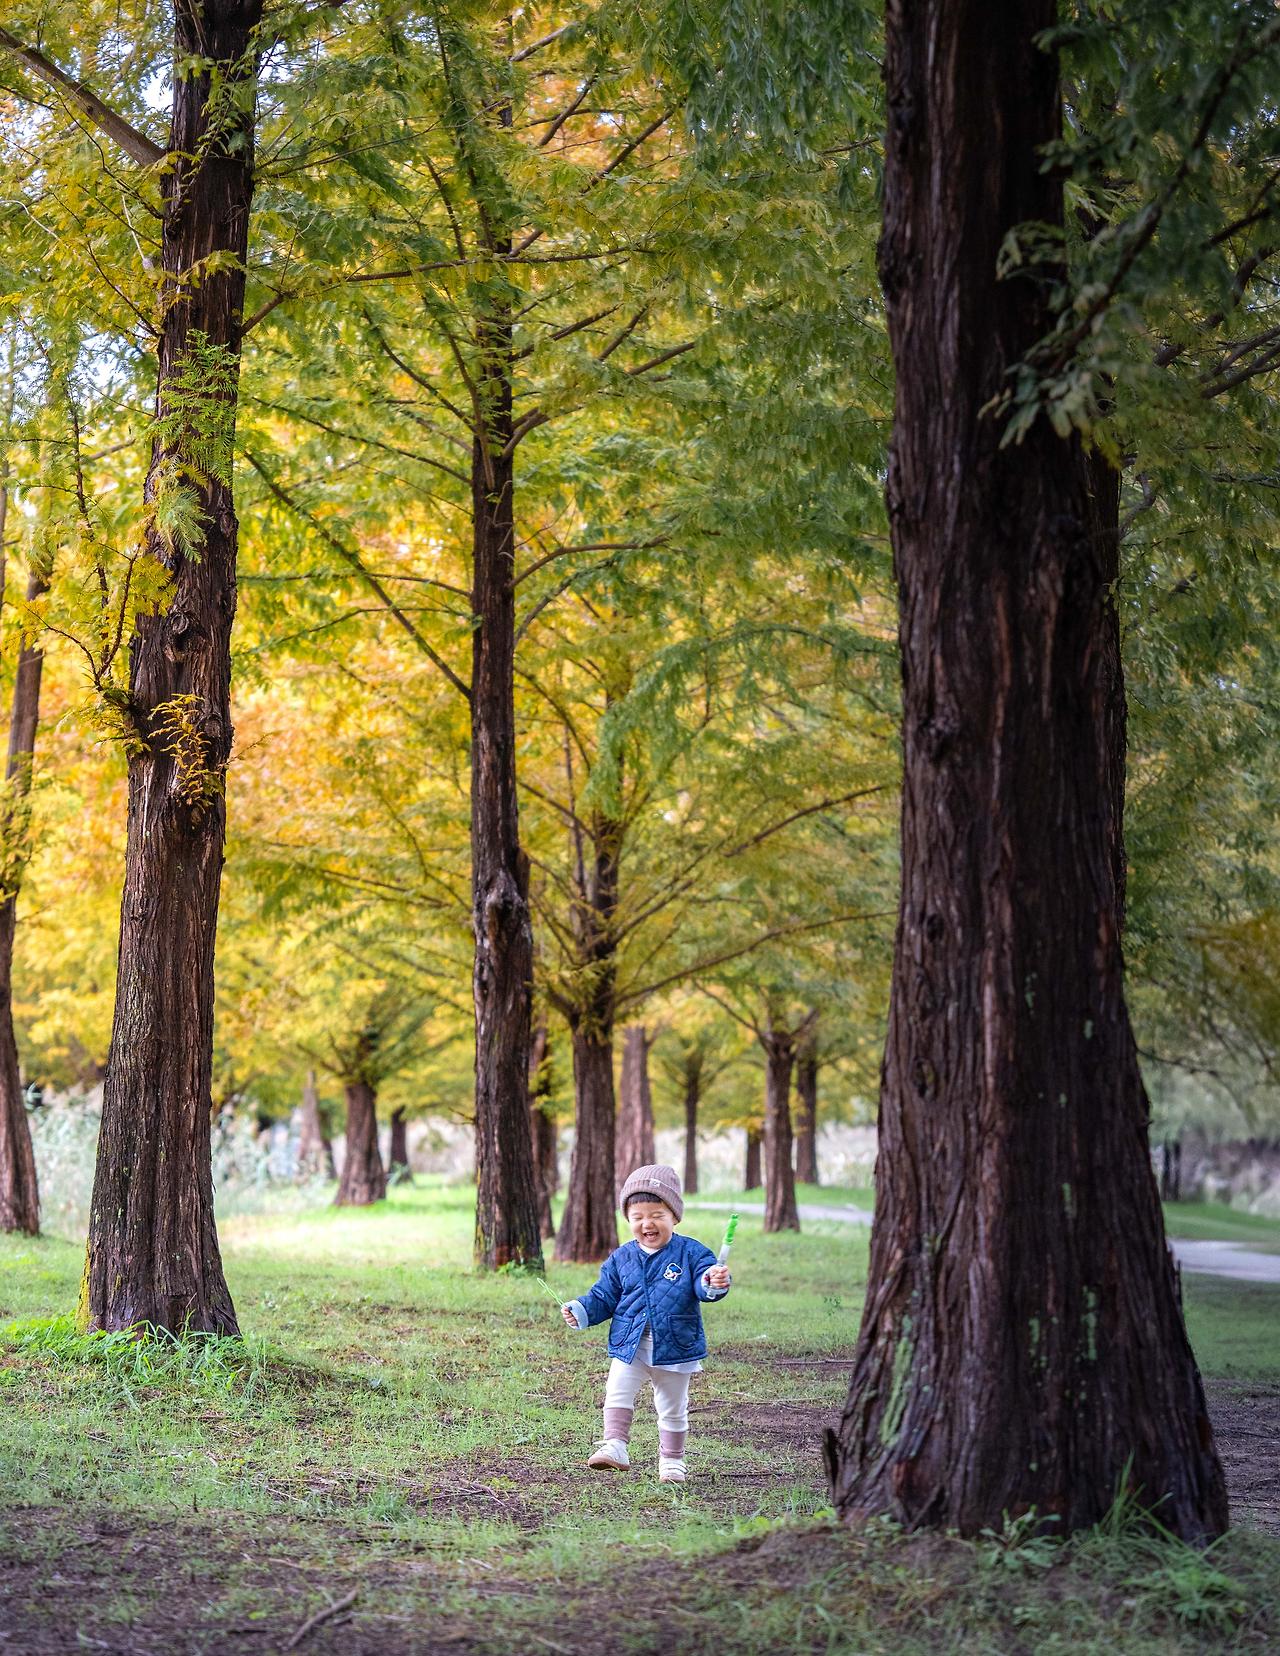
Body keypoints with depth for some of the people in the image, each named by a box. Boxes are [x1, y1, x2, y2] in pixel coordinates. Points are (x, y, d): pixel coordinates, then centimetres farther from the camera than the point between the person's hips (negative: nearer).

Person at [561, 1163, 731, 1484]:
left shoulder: (691, 1252, -5)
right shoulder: (621, 1258, 4)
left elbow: (703, 1284, -16)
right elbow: (605, 1297, 9)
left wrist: (713, 1282, -40)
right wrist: (581, 1311, -7)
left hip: (676, 1346, -2)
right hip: (630, 1345, 2)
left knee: (672, 1408, 10)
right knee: (617, 1393, -16)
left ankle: (671, 1459, 23)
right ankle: (614, 1445, -13)